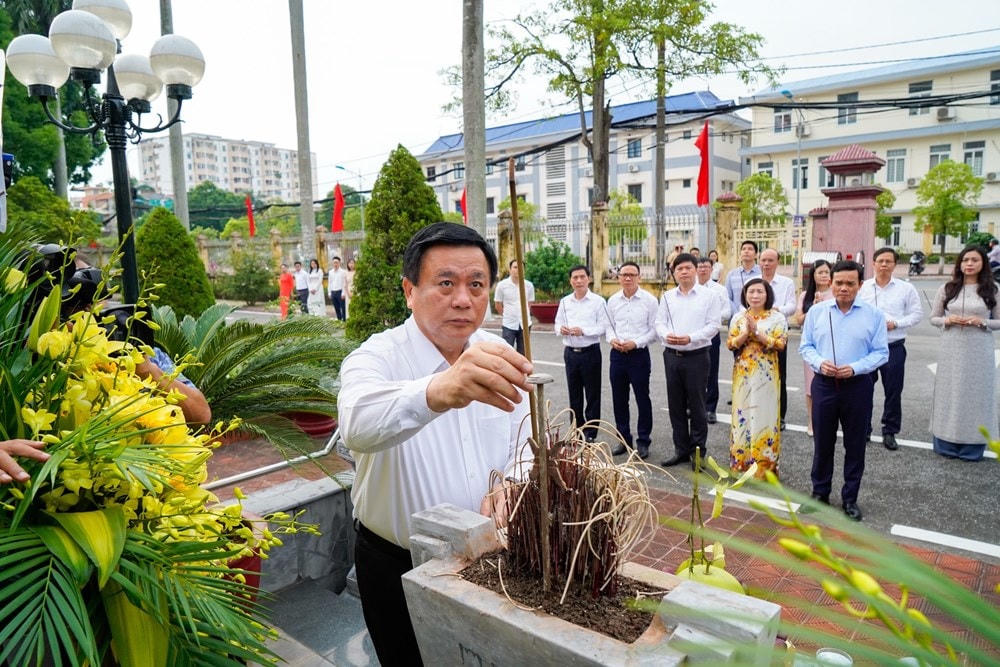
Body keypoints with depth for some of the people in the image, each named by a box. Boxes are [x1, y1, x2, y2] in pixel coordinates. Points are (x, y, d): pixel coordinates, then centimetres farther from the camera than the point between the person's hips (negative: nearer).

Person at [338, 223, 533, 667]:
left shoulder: (497, 358, -4)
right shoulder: (376, 358, -21)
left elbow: (525, 444, -2)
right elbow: (359, 424, -43)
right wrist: (437, 391, -62)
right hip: (399, 568, -4)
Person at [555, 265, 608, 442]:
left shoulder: (598, 301, -5)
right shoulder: (564, 301, 9)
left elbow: (603, 327, -10)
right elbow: (558, 323, 14)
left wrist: (583, 331, -20)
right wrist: (561, 329, -9)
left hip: (590, 352, -4)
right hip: (570, 352, 4)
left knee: (592, 394, 4)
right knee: (574, 394, 12)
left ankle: (590, 433, 13)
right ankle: (577, 431, 25)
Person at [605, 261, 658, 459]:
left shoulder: (649, 300, -5)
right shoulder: (613, 300, 7)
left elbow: (654, 330, -5)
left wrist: (635, 343, -16)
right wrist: (612, 339, -6)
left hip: (639, 354, -4)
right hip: (617, 354, 4)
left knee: (642, 399, 3)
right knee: (619, 399, 11)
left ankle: (643, 442, 15)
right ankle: (624, 439, 25)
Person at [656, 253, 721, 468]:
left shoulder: (708, 295, -1)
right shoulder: (667, 296, 10)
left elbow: (713, 325, -7)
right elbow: (659, 323, 8)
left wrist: (690, 338, -19)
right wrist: (666, 335, -14)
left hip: (696, 356, -4)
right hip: (672, 355, 4)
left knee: (696, 405, 2)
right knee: (676, 405, 10)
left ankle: (698, 451, 14)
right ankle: (681, 449, 21)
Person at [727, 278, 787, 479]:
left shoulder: (777, 318, -2)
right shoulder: (738, 318, 7)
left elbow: (780, 344, -11)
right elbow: (730, 344, 1)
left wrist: (757, 332, -18)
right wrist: (745, 333, -16)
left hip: (766, 374, -3)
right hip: (743, 373, 3)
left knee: (764, 415, 1)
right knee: (743, 413, 7)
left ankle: (765, 464, 11)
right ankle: (741, 461, 18)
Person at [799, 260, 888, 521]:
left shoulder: (874, 314, -2)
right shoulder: (816, 311, 2)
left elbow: (881, 353, -2)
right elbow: (806, 346, 6)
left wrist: (855, 368, -17)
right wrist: (819, 362, -13)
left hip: (858, 385, -1)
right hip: (824, 384, 1)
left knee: (855, 444, 9)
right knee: (822, 442, 10)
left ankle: (850, 498, 24)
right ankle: (820, 493, 26)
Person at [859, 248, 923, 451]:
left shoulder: (906, 289, 1)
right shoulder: (862, 287, 2)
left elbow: (917, 314, 2)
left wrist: (895, 323, -11)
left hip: (894, 347, 0)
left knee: (893, 391, 5)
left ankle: (890, 432, 18)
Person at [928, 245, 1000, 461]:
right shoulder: (947, 288, 4)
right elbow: (933, 318, 9)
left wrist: (982, 322, -13)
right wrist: (947, 320, -11)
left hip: (979, 352, 0)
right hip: (951, 350, 0)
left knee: (976, 394, 4)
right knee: (949, 393, 5)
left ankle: (972, 447, 15)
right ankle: (947, 444, 17)